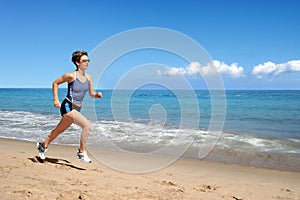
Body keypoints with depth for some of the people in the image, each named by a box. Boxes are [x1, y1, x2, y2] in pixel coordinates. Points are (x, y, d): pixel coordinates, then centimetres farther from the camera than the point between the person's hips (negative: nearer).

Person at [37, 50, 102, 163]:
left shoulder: (88, 77, 4)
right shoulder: (71, 76, -12)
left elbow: (91, 94, 13)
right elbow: (55, 83, 0)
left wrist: (97, 95, -9)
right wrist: (56, 99, -6)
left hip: (76, 109, 7)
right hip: (68, 107, -7)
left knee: (60, 130, 22)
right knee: (87, 126, -21)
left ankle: (43, 145, 44)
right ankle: (82, 152, -9)